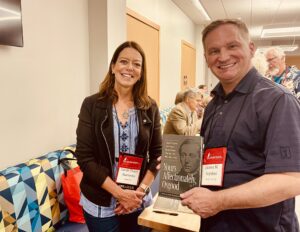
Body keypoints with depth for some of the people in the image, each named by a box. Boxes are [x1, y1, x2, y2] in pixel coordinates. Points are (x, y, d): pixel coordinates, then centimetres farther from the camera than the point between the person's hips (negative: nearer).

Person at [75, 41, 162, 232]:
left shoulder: (150, 107, -2)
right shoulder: (92, 105, -9)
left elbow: (157, 154, 0)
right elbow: (85, 157, -12)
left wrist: (140, 191, -10)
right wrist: (120, 193, -16)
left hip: (139, 201, 3)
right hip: (100, 204, -2)